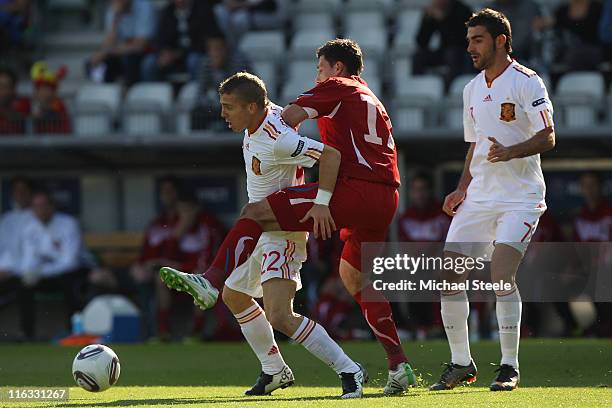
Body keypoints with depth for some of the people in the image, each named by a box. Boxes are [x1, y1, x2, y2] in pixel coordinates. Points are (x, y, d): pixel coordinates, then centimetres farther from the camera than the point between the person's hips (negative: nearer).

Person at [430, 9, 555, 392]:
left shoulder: (527, 82, -7)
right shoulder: (473, 89, 15)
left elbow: (548, 138, -13)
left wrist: (510, 152, -29)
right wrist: (462, 189, 13)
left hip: (521, 196, -7)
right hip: (480, 198, 7)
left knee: (501, 273, -20)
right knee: (449, 275, -1)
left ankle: (510, 367, -9)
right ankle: (461, 363, 12)